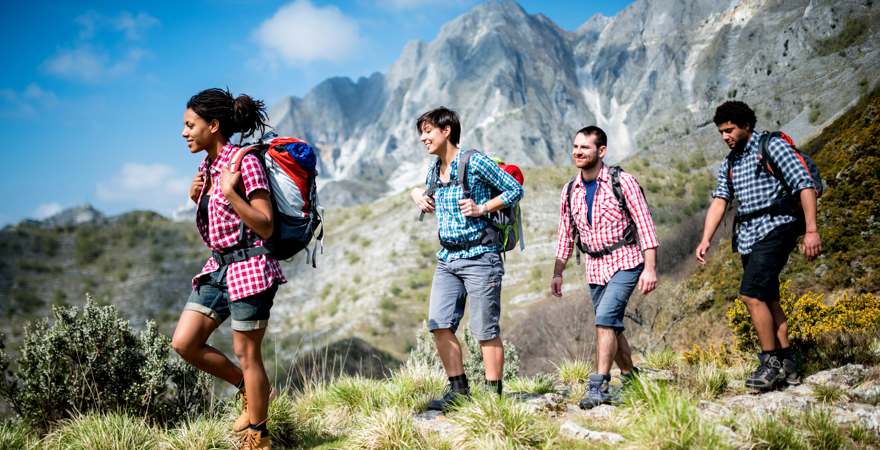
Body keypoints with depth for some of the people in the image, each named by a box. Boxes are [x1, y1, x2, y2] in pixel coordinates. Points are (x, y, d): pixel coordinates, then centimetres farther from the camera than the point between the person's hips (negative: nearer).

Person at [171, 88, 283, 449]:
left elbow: (265, 228, -17)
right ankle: (249, 392, 24)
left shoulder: (245, 162, -13)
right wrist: (196, 197, 5)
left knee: (246, 353, 1)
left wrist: (229, 191, -24)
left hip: (248, 268, -8)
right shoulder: (207, 166, 11)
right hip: (218, 267, 9)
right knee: (184, 343, 5)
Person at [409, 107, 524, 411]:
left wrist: (482, 208, -15)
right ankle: (458, 389, 12)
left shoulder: (475, 162, -9)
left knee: (485, 330, -2)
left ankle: (493, 394, 9)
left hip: (480, 256, -7)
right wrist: (419, 195, 11)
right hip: (447, 258, 7)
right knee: (439, 324, 0)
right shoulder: (434, 170, 13)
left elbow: (515, 190, -5)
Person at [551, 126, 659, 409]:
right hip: (595, 267, 6)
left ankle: (599, 387, -19)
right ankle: (631, 379, 29)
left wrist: (650, 268, -17)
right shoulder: (570, 191, 6)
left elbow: (645, 225, -10)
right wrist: (558, 273, 10)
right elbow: (566, 235, 15)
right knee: (612, 326, 11)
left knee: (605, 318, -20)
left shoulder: (622, 182, -9)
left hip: (625, 261, -6)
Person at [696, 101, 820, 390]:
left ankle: (771, 363, -7)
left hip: (774, 229, -8)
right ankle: (788, 366, 17)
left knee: (751, 295, -16)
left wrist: (811, 230, -17)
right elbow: (719, 201, 9)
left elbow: (805, 186, -9)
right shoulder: (730, 163, 18)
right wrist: (706, 239, -5)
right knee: (768, 299, 9)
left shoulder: (772, 147, -3)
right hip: (748, 236, 8)